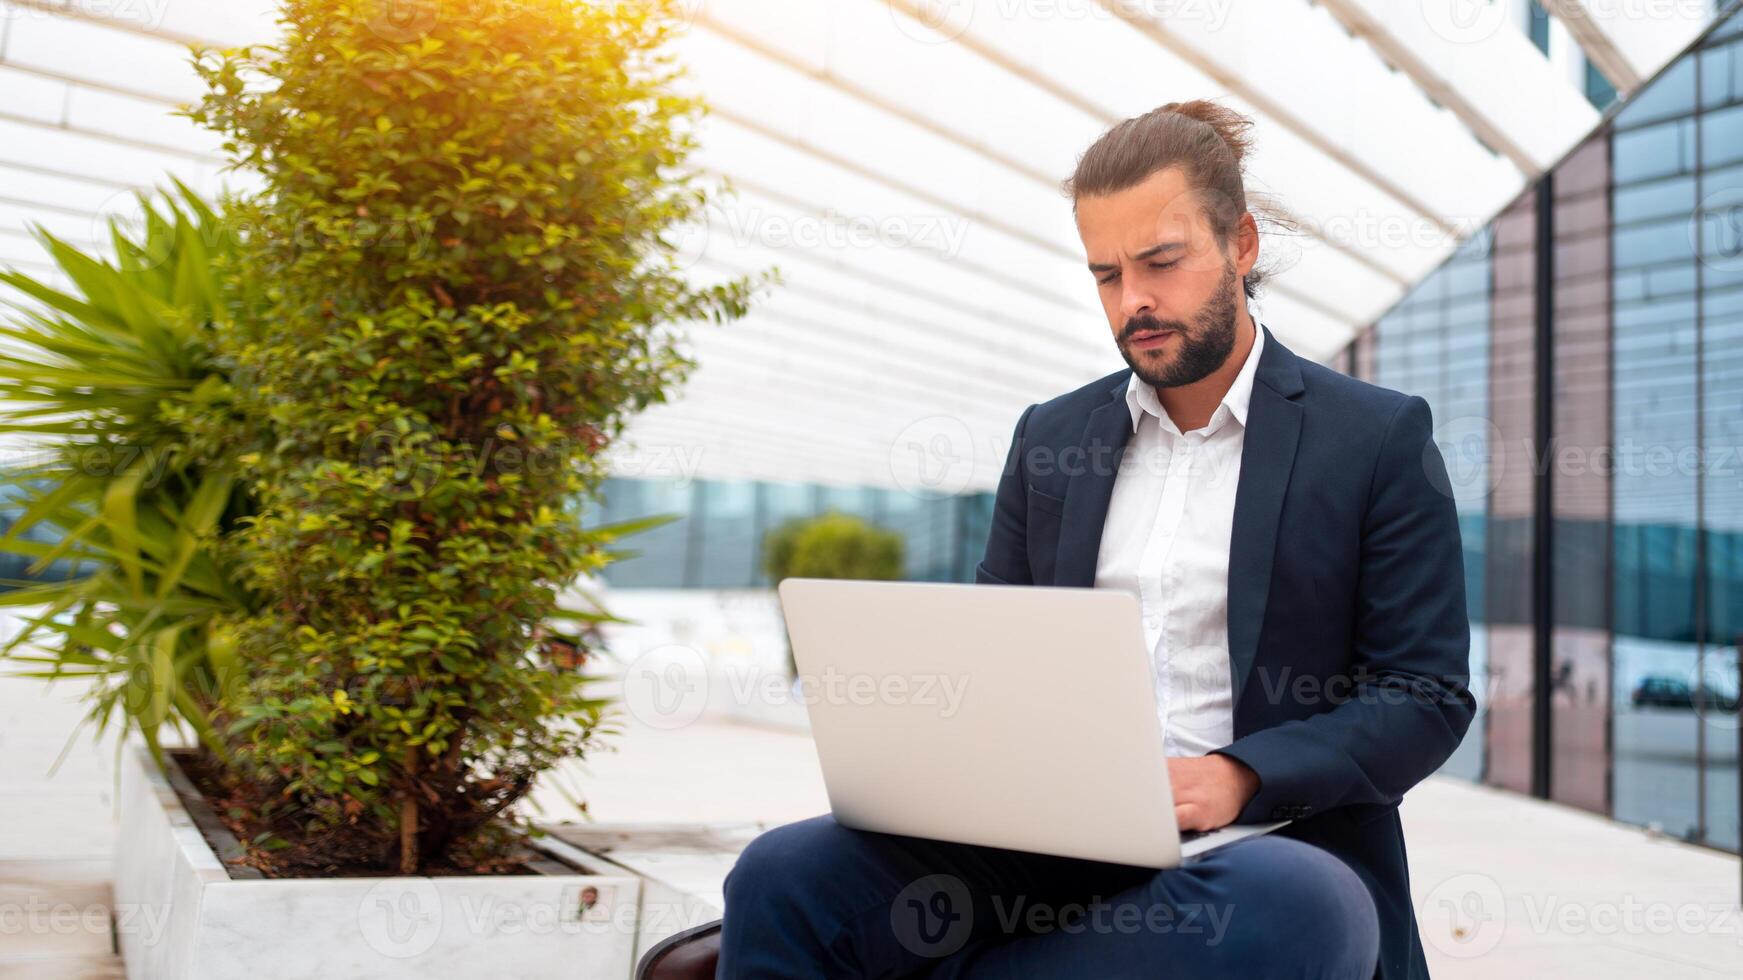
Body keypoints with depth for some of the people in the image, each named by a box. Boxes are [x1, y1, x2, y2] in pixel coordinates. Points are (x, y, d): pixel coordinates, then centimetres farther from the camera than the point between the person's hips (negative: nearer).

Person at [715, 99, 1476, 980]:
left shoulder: (1380, 439, 3)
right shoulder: (1051, 438, 15)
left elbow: (1427, 696, -1)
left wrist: (1238, 776, -17)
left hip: (1273, 843, -1)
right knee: (784, 876, -27)